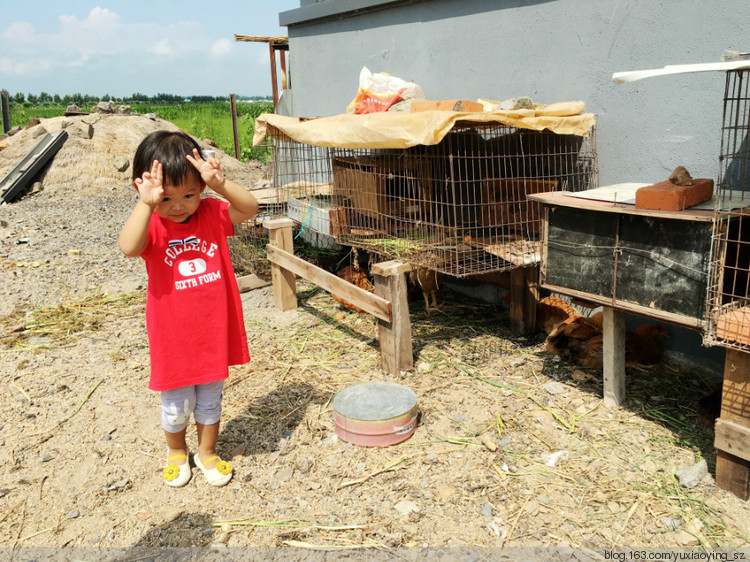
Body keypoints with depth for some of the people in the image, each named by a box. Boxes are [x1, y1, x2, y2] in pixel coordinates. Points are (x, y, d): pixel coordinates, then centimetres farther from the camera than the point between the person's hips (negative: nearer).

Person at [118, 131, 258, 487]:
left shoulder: (211, 214, -5)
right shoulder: (151, 226, -13)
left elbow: (250, 208, -20)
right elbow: (128, 247, -34)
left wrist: (220, 184, -35)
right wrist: (147, 203, -44)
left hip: (214, 333, 2)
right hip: (172, 337, -1)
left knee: (210, 402, 21)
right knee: (176, 407, 18)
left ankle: (207, 452, 45)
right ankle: (176, 452, 47)